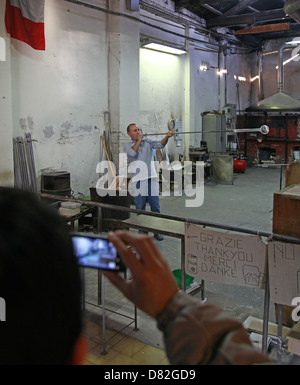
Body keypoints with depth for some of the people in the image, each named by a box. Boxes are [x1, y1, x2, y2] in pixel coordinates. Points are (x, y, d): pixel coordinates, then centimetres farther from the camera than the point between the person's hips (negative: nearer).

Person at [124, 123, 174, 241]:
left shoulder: (147, 141, 9)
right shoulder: (127, 145, 4)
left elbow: (160, 144, -9)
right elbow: (132, 153, -18)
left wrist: (167, 137, -28)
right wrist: (139, 140, -8)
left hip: (151, 178, 2)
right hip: (138, 180, -2)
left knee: (155, 206, 4)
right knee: (140, 207, 5)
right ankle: (142, 230, 18)